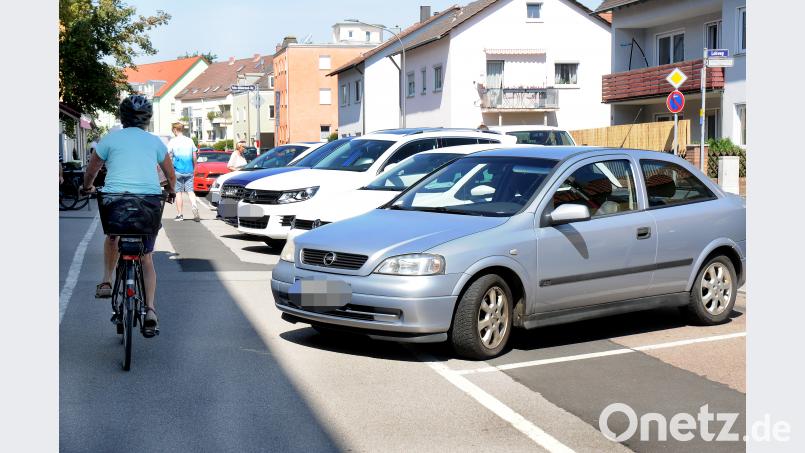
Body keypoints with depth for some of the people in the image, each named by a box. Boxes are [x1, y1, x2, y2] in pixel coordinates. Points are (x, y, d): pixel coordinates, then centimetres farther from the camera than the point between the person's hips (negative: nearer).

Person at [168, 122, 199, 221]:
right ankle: (194, 206, -23)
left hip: (177, 171, -3)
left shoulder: (172, 142, -4)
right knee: (190, 191, 3)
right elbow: (194, 157, 9)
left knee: (178, 192, 4)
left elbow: (169, 157, -5)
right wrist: (193, 168, 20)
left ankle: (180, 214, 5)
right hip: (189, 171, 3)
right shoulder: (190, 141, 7)